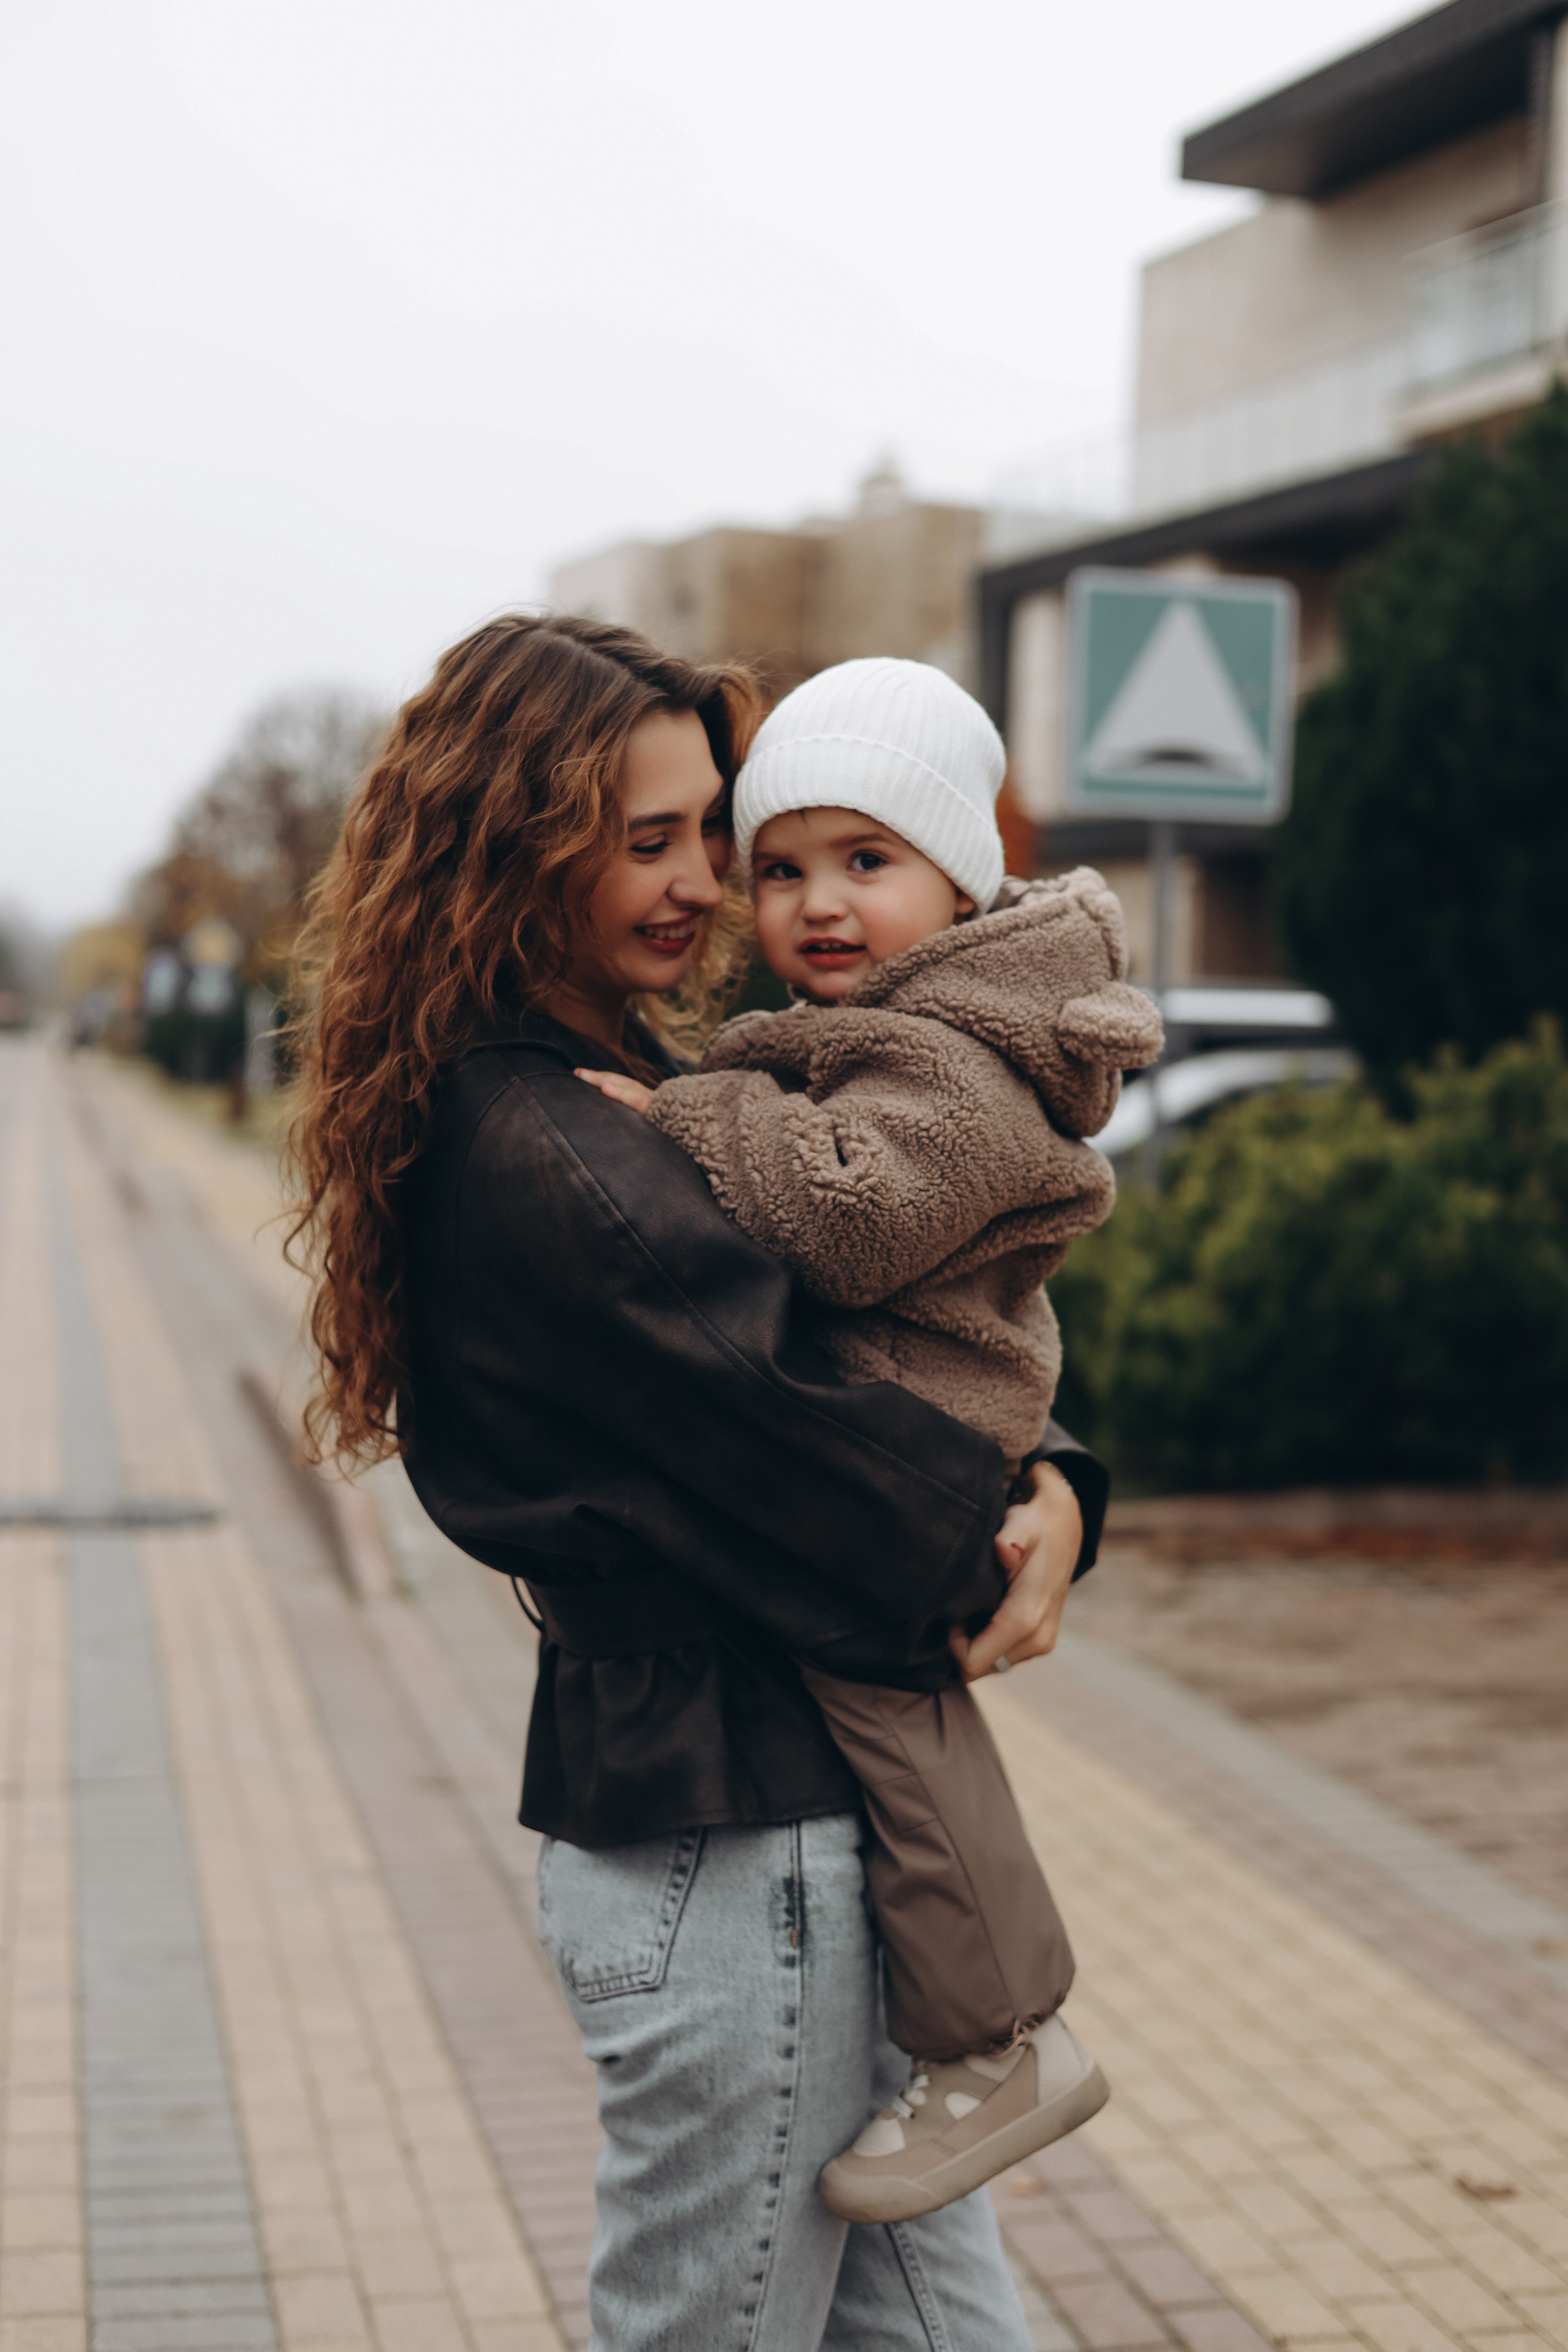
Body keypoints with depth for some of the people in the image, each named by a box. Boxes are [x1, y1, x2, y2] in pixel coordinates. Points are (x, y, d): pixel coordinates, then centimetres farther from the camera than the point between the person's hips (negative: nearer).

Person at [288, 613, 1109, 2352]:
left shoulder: (657, 1094, 12)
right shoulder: (542, 1167, -20)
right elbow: (774, 1414, -21)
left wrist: (1053, 1491, -9)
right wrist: (990, 1553, -3)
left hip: (797, 1821, 10)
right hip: (724, 1850, -10)